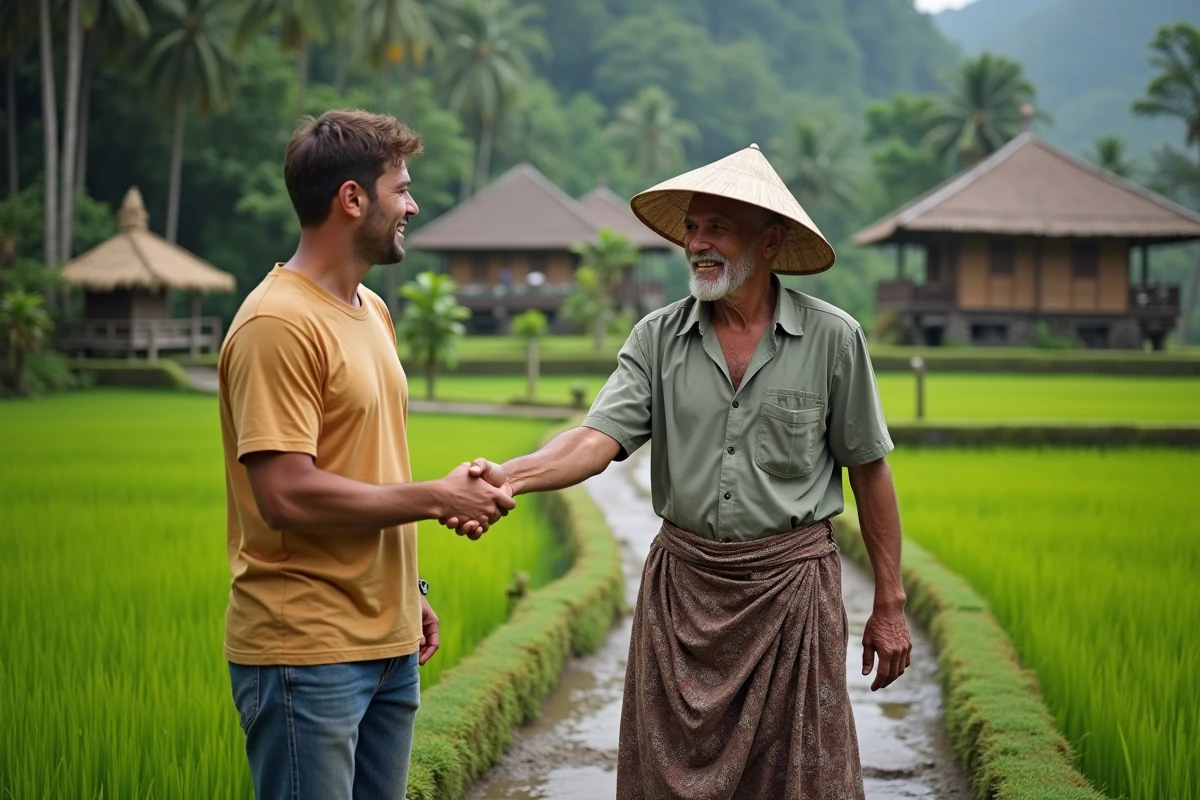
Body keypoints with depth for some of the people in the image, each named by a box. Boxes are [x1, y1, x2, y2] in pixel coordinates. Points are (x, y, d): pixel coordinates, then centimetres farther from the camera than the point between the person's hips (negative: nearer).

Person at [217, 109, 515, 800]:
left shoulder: (371, 309, 14)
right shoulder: (279, 324, -16)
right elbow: (288, 496, -23)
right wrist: (437, 498, -14)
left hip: (388, 644, 9)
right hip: (305, 655, -9)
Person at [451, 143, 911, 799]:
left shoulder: (833, 338, -3)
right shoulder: (658, 338, 1)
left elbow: (869, 471, 2)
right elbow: (600, 437, -11)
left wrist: (889, 605, 3)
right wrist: (512, 475, -31)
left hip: (791, 585, -2)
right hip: (681, 585, 2)